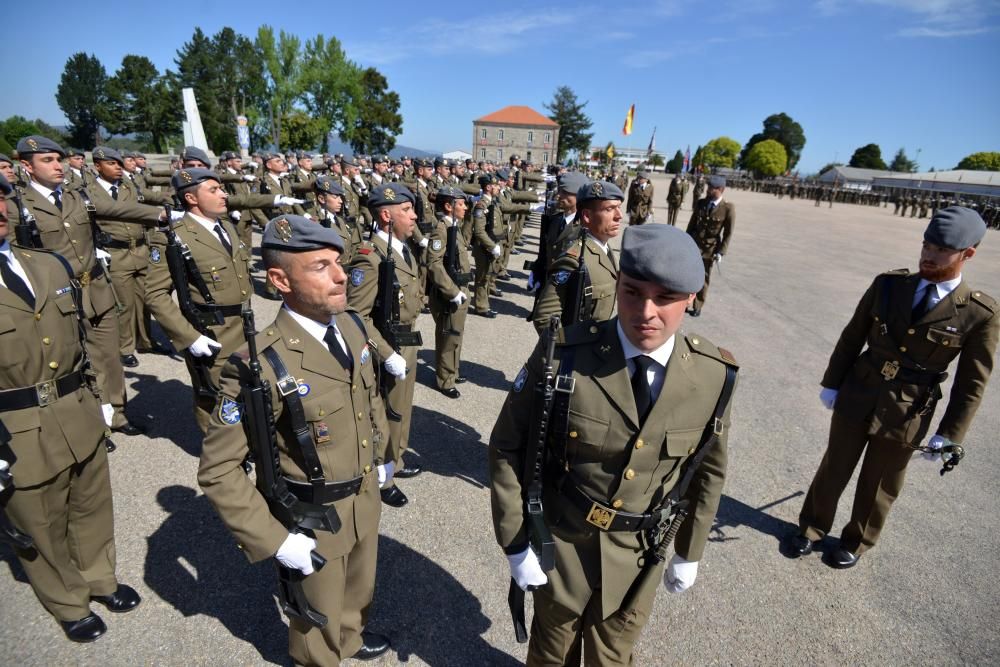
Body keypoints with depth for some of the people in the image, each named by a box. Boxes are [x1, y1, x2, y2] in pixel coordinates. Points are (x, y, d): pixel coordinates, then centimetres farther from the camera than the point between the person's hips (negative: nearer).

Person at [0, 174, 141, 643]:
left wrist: (100, 394, 13)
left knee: (92, 506, 23)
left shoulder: (51, 265, 4)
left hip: (80, 416, 5)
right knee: (43, 529, 17)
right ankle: (70, 606, 41)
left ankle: (100, 579, 47)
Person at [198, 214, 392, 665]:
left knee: (360, 586, 33)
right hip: (313, 518, -6)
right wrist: (274, 539, -20)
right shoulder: (260, 364, -30)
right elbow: (217, 470, -22)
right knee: (319, 618, 24)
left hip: (365, 497, 6)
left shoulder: (352, 325, -9)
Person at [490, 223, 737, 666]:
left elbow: (709, 470, 1)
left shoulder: (714, 375, -14)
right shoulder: (564, 355, -24)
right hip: (559, 544, -1)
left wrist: (689, 553, 9)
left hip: (639, 554, 2)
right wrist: (515, 544, -10)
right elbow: (508, 448, -13)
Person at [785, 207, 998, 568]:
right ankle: (811, 527, 37)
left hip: (906, 414, -1)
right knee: (834, 468, 16)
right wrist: (831, 383, 4)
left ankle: (856, 541, 41)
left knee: (878, 485, 17)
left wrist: (948, 434, -5)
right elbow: (852, 338, 1)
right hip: (857, 396, 2)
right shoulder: (889, 284, -6)